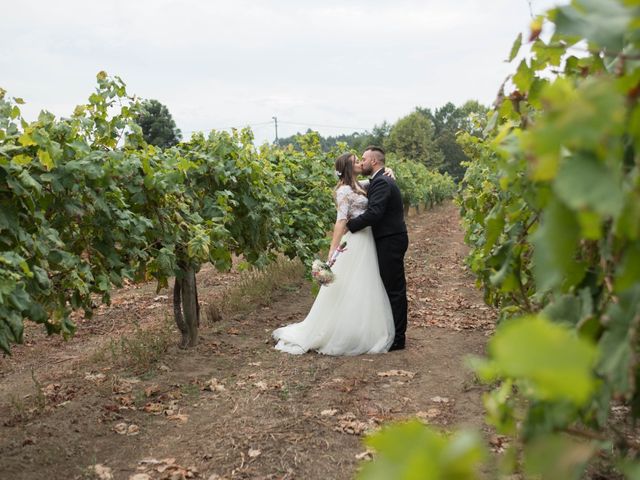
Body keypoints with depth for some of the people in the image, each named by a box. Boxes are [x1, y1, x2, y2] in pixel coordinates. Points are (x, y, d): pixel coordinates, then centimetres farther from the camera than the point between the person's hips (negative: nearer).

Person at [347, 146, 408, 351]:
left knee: (394, 289, -4)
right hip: (390, 240, 10)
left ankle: (397, 338, 4)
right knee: (393, 288, 15)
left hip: (390, 242, -10)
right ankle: (395, 333, 24)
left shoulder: (381, 182, -16)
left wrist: (349, 225, -20)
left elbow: (374, 213, -27)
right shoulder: (381, 180, 16)